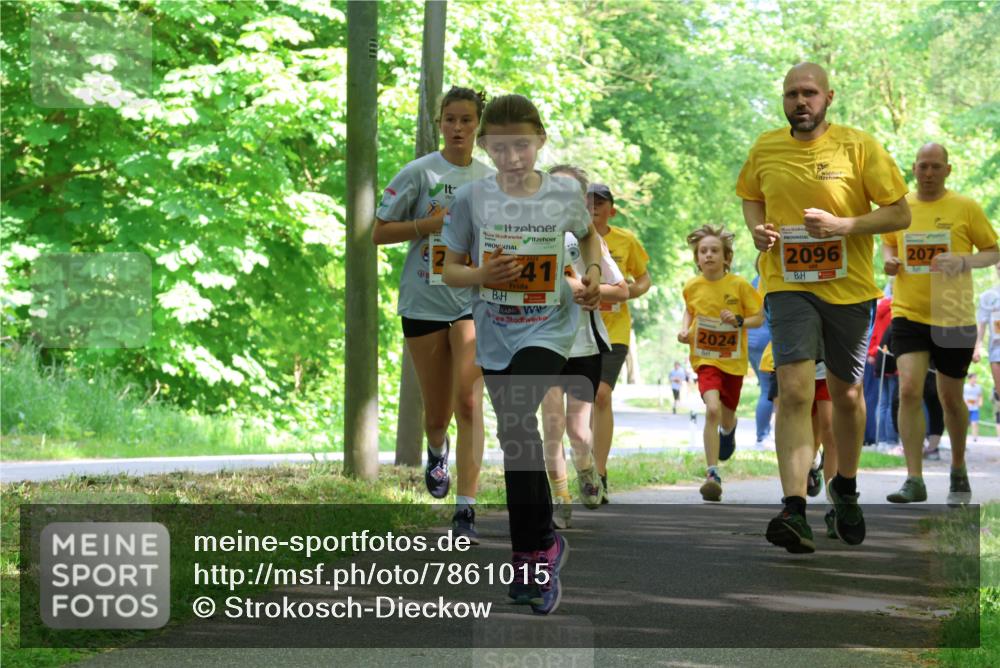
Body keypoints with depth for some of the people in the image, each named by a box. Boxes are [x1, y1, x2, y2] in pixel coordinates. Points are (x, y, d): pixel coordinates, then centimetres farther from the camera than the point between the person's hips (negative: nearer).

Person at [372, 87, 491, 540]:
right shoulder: (420, 172, -2)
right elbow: (378, 232, -3)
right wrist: (431, 223, -14)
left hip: (475, 300, 1)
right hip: (424, 301, -1)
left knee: (468, 401, -16)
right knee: (436, 413, 9)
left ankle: (465, 508, -16)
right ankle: (436, 450, 47)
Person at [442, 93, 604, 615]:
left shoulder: (565, 194, -5)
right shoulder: (471, 199, -6)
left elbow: (589, 234, 17)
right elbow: (450, 270, 2)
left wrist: (593, 274, 0)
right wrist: (482, 275, -18)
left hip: (548, 327, -3)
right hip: (494, 333, 3)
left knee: (516, 424, -22)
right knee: (518, 437, 11)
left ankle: (532, 552, -13)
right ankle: (543, 542, 28)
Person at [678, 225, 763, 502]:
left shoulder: (739, 285, -10)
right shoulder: (693, 286, -3)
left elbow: (759, 317, -2)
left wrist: (739, 321, -21)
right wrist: (685, 329, 0)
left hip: (733, 360, 1)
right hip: (705, 359, -1)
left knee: (726, 417, 14)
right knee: (712, 409, -23)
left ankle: (728, 429, 56)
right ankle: (712, 473, -20)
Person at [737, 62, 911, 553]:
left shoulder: (859, 146, -6)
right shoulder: (765, 149, 3)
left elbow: (900, 213, -5)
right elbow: (750, 196, 22)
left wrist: (842, 225, -19)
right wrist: (756, 228, 0)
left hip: (849, 288, 0)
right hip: (788, 286, 0)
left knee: (846, 394, 13)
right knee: (795, 392, -16)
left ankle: (845, 488, 38)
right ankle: (795, 510, -23)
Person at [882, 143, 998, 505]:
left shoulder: (966, 208, -2)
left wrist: (963, 261, -18)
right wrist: (889, 260, -1)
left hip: (954, 318, -1)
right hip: (908, 313, 1)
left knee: (951, 398, 9)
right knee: (909, 391, -15)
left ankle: (958, 469, 33)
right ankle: (914, 481, -13)